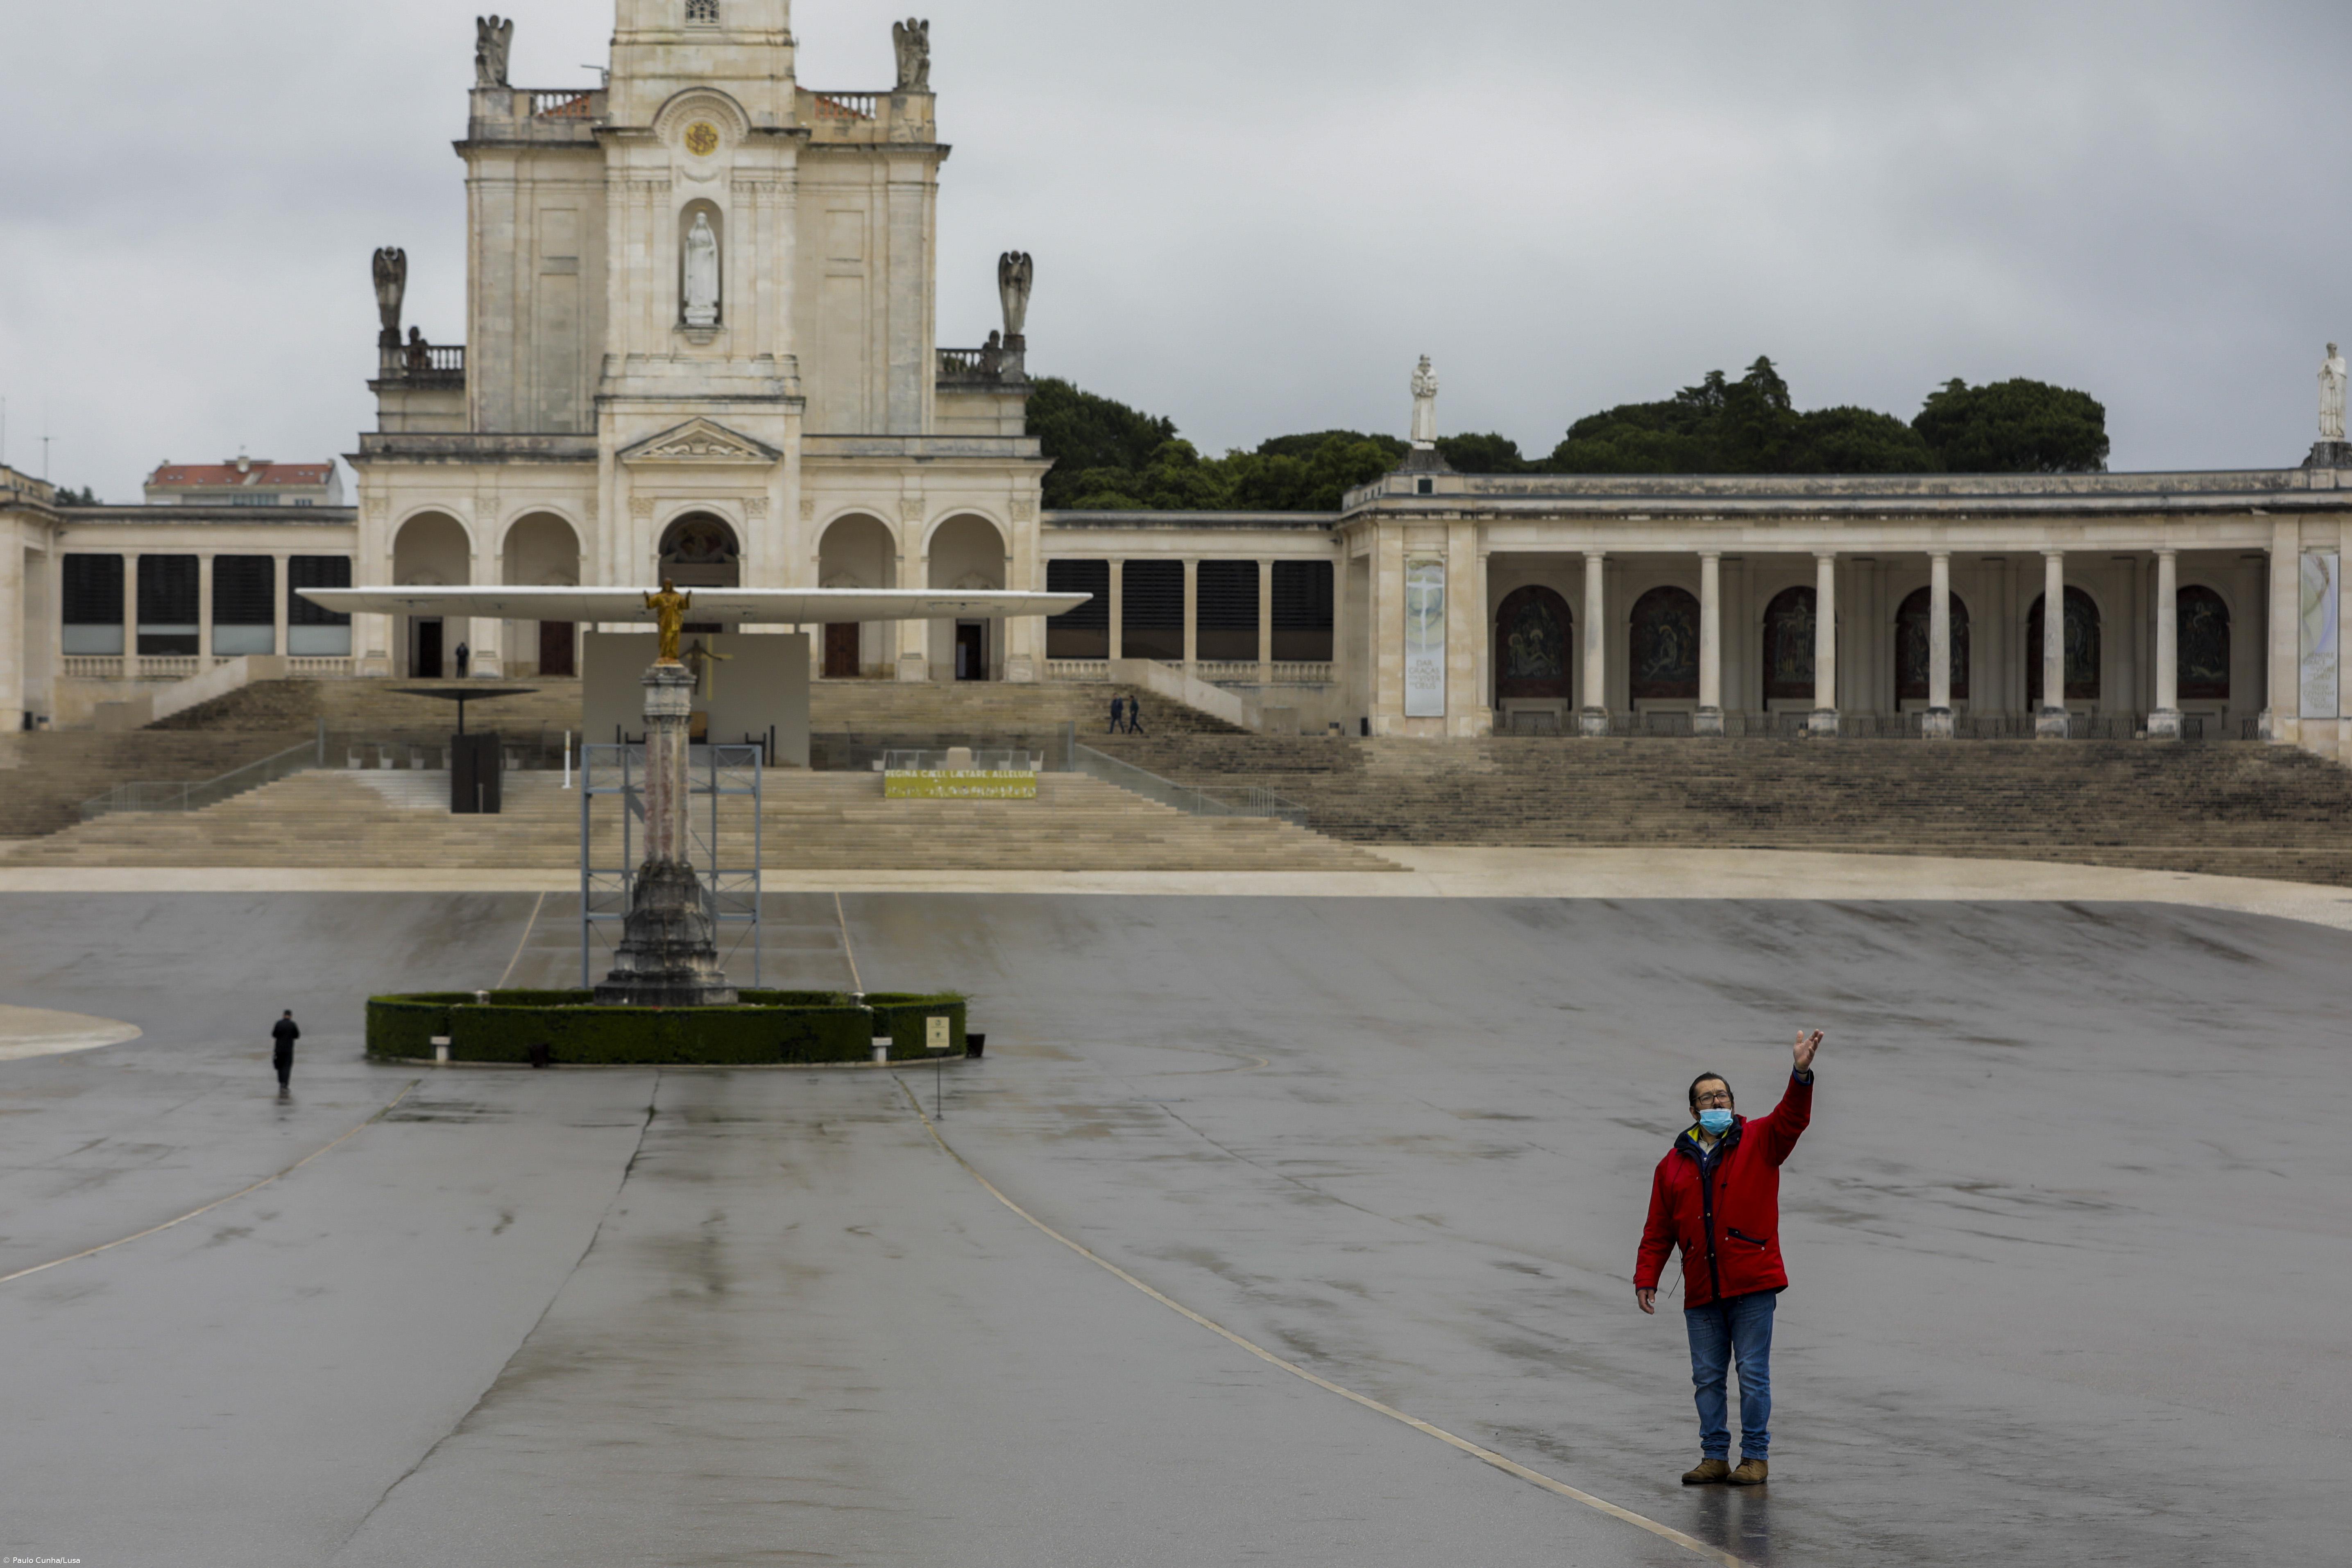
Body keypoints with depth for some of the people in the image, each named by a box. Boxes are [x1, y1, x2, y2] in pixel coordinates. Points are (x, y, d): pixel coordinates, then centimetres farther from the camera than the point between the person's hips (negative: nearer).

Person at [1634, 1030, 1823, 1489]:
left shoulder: (1759, 1141, 4)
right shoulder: (1674, 1163, 11)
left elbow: (1792, 1119, -16)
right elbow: (1659, 1230, 12)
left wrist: (1801, 1074, -32)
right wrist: (1646, 1278, 5)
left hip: (1752, 1284, -3)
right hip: (1701, 1293, 3)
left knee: (1753, 1374, -1)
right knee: (1707, 1377, 7)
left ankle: (1756, 1456, 7)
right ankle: (1715, 1456, 14)